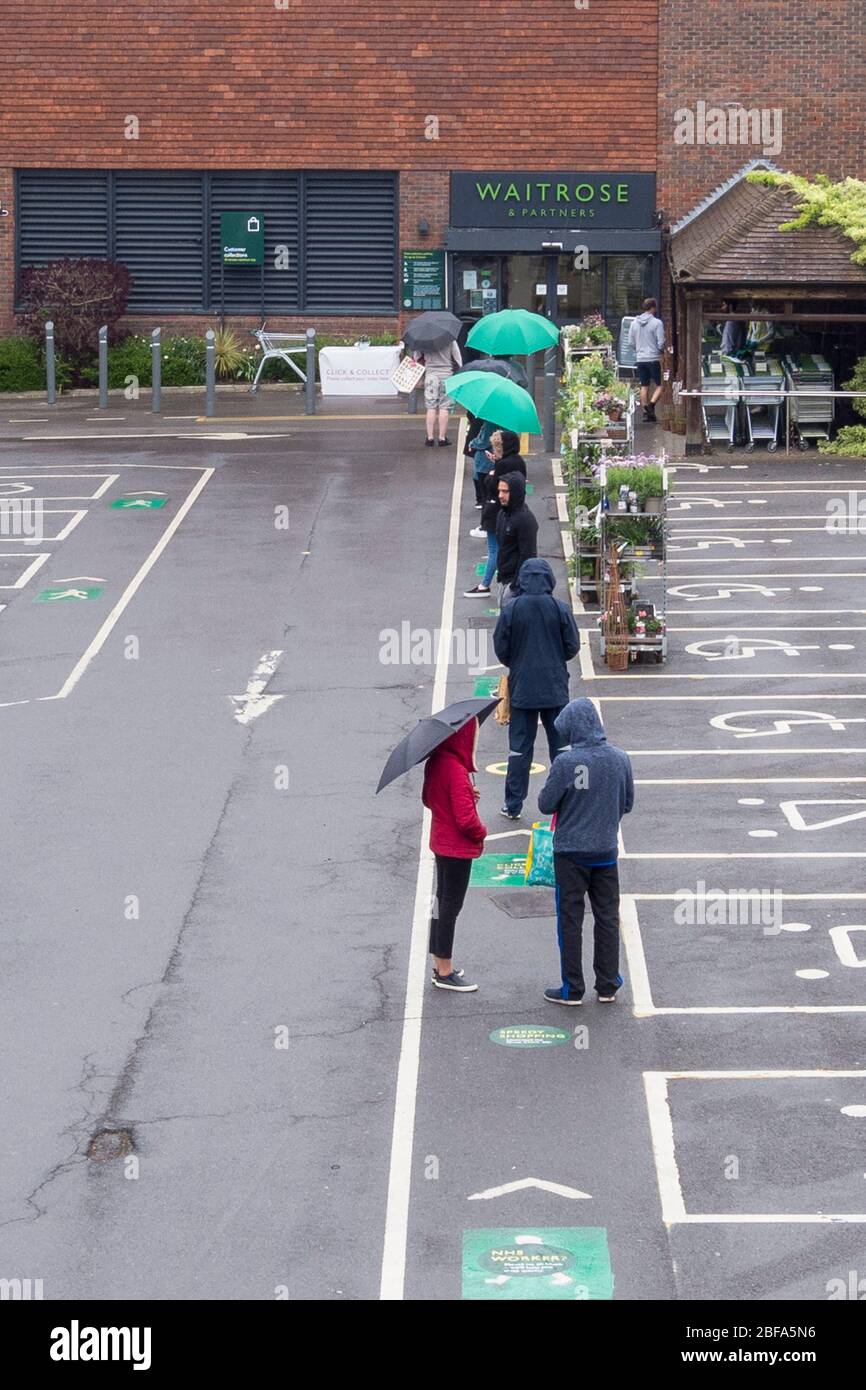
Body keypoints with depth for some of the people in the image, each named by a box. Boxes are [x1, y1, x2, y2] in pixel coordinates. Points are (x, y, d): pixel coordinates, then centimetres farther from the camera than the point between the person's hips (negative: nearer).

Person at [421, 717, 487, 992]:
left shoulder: (435, 763, 1)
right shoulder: (456, 770, -26)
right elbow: (465, 818, -26)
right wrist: (481, 833, -6)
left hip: (440, 842, 9)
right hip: (458, 847, -9)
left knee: (442, 901, 18)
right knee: (451, 907, 1)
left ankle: (440, 965, 29)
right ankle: (445, 973, 10)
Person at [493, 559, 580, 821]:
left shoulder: (511, 610, -8)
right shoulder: (560, 609, -8)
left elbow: (501, 650, -3)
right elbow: (572, 647, -2)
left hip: (521, 688, 0)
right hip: (555, 688, 0)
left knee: (519, 748, 6)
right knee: (561, 745, 10)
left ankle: (513, 805, 9)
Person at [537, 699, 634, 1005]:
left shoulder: (566, 763, -20)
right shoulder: (621, 760, -5)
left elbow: (546, 804, -12)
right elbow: (627, 804, 5)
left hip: (570, 852, -4)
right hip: (606, 851, 4)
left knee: (570, 920, 6)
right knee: (607, 917, 14)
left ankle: (572, 989, 11)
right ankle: (607, 986, 20)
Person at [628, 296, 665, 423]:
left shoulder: (634, 322, 5)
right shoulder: (657, 323, -11)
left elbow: (631, 341, 10)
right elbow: (661, 343, -12)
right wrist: (661, 350, 8)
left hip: (640, 359, 5)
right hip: (654, 359, -5)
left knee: (644, 386, 12)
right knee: (659, 385, 2)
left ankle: (645, 411, 12)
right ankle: (651, 404, -18)